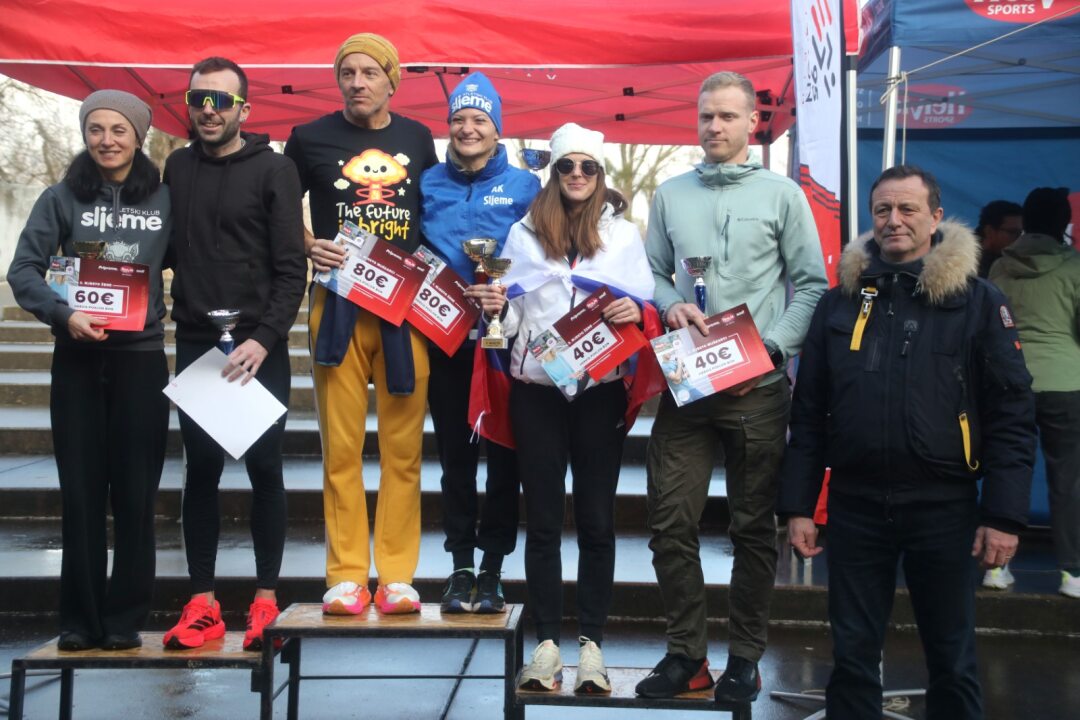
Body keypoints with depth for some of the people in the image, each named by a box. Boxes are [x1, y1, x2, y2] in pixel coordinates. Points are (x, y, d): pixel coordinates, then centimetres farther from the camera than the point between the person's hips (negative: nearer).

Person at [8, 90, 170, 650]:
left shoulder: (164, 199, 5)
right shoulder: (63, 198, 3)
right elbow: (23, 269, -2)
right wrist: (64, 314, -18)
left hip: (141, 357, 0)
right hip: (78, 358, 0)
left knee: (135, 492, 2)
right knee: (81, 490, 3)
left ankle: (124, 619, 12)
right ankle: (79, 620, 13)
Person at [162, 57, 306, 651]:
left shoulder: (274, 168, -2)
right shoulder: (177, 168, 11)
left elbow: (290, 268, -7)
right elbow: (168, 248, 14)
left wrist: (263, 338, -17)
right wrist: (179, 311, -2)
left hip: (259, 347, -3)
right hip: (195, 342, 3)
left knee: (263, 465, 2)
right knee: (201, 467, 5)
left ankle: (266, 598, 12)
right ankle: (202, 602, 12)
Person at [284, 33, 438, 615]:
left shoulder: (418, 138, 11)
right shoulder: (310, 138, 6)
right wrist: (309, 246, -4)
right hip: (338, 304, -1)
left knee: (403, 446, 0)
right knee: (341, 445, -2)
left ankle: (397, 578, 7)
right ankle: (345, 577, 5)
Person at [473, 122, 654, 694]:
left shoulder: (624, 233, 7)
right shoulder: (524, 233, 9)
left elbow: (646, 306, 5)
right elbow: (511, 317, 11)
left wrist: (635, 311, -17)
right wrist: (496, 308, -11)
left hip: (601, 389, -1)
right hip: (536, 388, 1)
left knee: (596, 519, 4)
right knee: (543, 520, 3)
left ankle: (591, 644, 11)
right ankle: (546, 643, 9)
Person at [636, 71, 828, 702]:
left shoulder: (782, 194, 3)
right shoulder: (671, 195, 12)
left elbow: (812, 286, 0)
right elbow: (652, 273, 15)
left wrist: (771, 349, -13)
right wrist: (670, 304, -7)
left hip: (759, 388, -2)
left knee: (755, 526, 6)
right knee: (671, 523, 0)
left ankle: (746, 657, 19)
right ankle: (687, 652, 14)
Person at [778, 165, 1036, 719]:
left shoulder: (978, 301, -1)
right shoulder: (840, 302, 7)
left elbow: (1011, 414, -3)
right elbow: (809, 413, 8)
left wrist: (1004, 514, -9)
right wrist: (797, 504, 4)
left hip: (943, 506, -2)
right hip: (856, 505, 2)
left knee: (952, 659, 10)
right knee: (852, 654, 10)